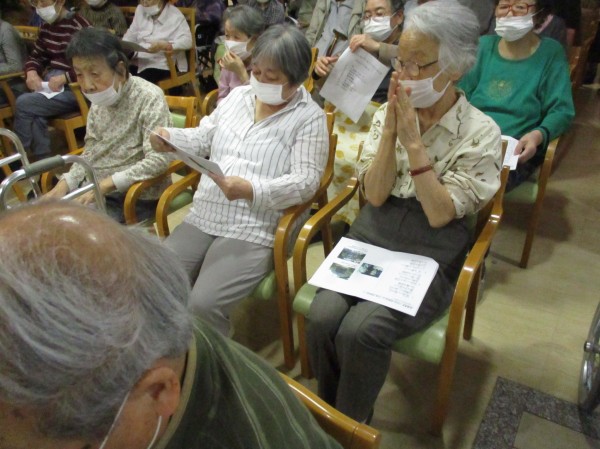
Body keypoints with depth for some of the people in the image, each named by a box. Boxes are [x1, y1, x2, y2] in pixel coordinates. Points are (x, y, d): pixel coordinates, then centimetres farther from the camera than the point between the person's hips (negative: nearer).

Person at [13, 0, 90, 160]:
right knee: (35, 113, -24)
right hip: (51, 84, 7)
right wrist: (31, 72, -1)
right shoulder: (46, 27, 13)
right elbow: (36, 56, 22)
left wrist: (64, 78, -24)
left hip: (73, 89, -6)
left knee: (23, 104, -20)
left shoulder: (79, 26, -11)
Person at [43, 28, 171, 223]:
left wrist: (105, 184, -27)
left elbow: (158, 160, -24)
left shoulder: (148, 97, -16)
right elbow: (90, 153, 13)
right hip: (95, 191, 7)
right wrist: (65, 184, -4)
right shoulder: (99, 101, 5)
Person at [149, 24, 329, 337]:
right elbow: (204, 138, 19)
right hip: (203, 217, 6)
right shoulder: (237, 96, 15)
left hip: (253, 231, -6)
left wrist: (250, 190, -27)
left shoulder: (310, 117, -4)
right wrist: (171, 138, -2)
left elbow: (305, 181, -13)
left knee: (203, 304, -23)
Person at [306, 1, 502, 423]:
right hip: (371, 239, 4)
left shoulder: (481, 132, -7)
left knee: (360, 331, -25)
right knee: (322, 318, -21)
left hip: (430, 256, -3)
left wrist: (413, 142, -19)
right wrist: (390, 131, -15)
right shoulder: (388, 113, 3)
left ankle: (350, 425, 5)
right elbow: (375, 195, -4)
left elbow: (439, 214, -15)